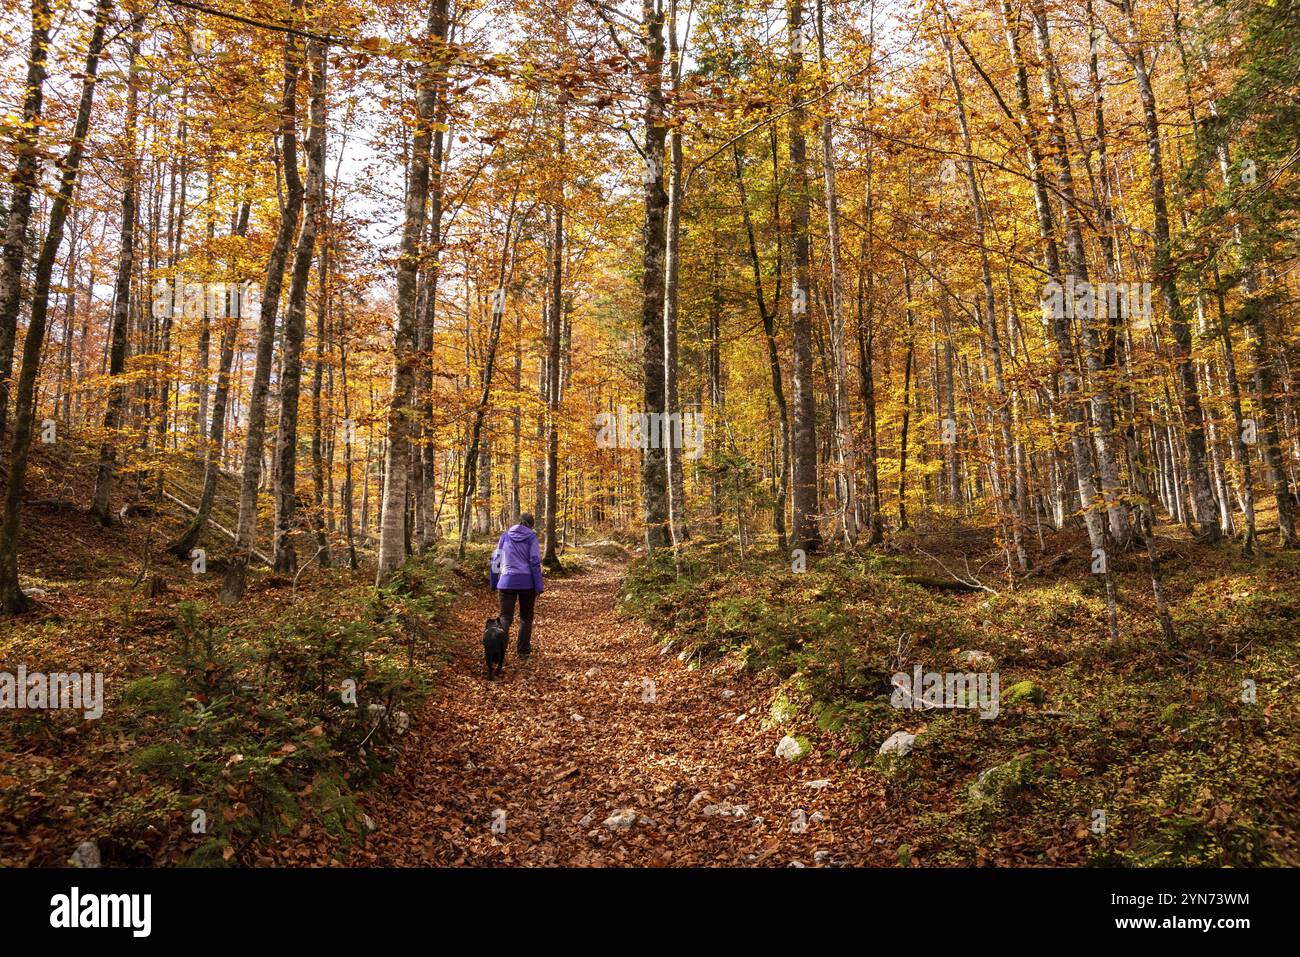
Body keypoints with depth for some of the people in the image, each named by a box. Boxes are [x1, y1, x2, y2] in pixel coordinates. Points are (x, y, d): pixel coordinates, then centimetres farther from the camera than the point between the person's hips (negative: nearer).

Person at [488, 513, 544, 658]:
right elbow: (535, 563, -7)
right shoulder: (531, 537, -1)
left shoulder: (505, 535, 7)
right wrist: (538, 588, -5)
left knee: (505, 617, 2)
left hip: (507, 582, 1)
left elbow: (495, 560, 8)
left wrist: (495, 583, 15)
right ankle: (524, 650, 19)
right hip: (527, 582, -1)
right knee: (526, 618, 15)